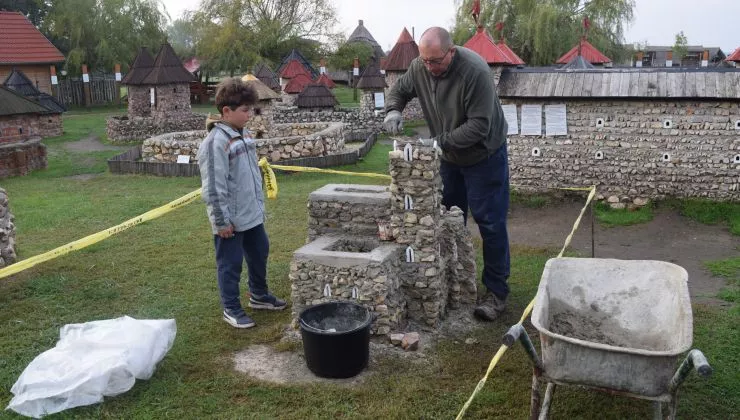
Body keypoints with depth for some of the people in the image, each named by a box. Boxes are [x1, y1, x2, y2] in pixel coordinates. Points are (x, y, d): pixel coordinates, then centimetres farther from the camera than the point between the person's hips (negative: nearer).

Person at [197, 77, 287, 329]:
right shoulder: (215, 143, -20)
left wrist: (260, 204, 18)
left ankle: (259, 295, 40)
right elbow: (213, 188, -21)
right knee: (230, 265, 6)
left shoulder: (244, 136, 7)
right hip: (231, 220, -9)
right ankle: (231, 309, 22)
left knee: (259, 255, 21)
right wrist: (222, 221, -18)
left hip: (252, 215, 9)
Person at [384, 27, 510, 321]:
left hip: (483, 156, -6)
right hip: (448, 157, 6)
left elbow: (479, 125, -30)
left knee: (490, 224, -3)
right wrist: (393, 110, -15)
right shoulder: (419, 67, -12)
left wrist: (441, 141, -35)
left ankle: (496, 291, 7)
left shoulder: (475, 72, -30)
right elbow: (399, 90, 6)